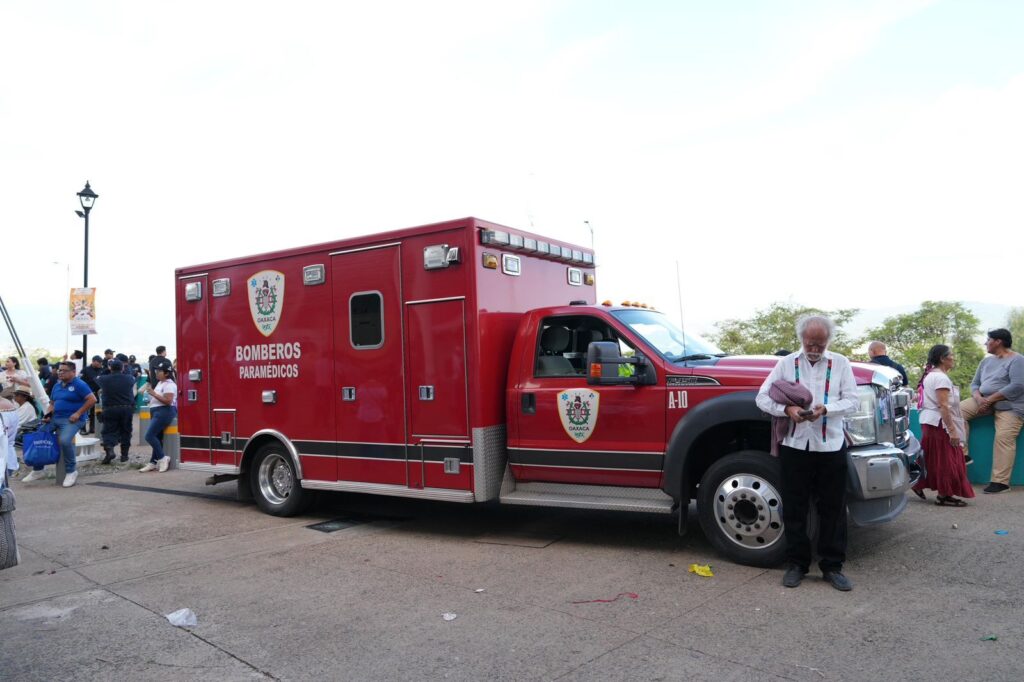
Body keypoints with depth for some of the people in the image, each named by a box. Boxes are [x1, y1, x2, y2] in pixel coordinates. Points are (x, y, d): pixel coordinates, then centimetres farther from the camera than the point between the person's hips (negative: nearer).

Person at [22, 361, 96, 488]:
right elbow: (53, 403, 24)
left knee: (65, 440, -32)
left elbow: (92, 399, -16)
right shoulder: (57, 386, 16)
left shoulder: (79, 384, -8)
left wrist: (78, 413, -18)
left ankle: (71, 471, -14)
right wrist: (48, 414, 4)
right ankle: (37, 470, 19)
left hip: (71, 420, -9)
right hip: (55, 419, 9)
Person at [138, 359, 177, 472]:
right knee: (157, 437, 8)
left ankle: (162, 458, -7)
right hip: (157, 412, 10)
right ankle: (153, 463, 10)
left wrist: (154, 394, -21)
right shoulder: (160, 383, 18)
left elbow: (168, 401, -23)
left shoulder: (169, 384, -13)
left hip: (164, 412, -10)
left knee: (149, 436, -15)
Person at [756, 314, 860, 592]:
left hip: (830, 446, 0)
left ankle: (832, 566, 18)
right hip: (794, 445, 0)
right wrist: (786, 409, -16)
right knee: (794, 508, 7)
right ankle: (796, 563, 20)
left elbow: (852, 400, 1)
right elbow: (762, 397, 3)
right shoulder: (787, 363, 5)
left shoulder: (840, 363, 5)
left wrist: (826, 409, -18)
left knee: (833, 508, 6)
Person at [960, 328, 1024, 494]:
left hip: (1010, 405, -7)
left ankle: (1001, 481, -16)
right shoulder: (986, 360, 15)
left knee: (1004, 439, -18)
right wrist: (978, 398, -10)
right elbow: (975, 383, 14)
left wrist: (990, 399, -20)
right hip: (985, 400, 7)